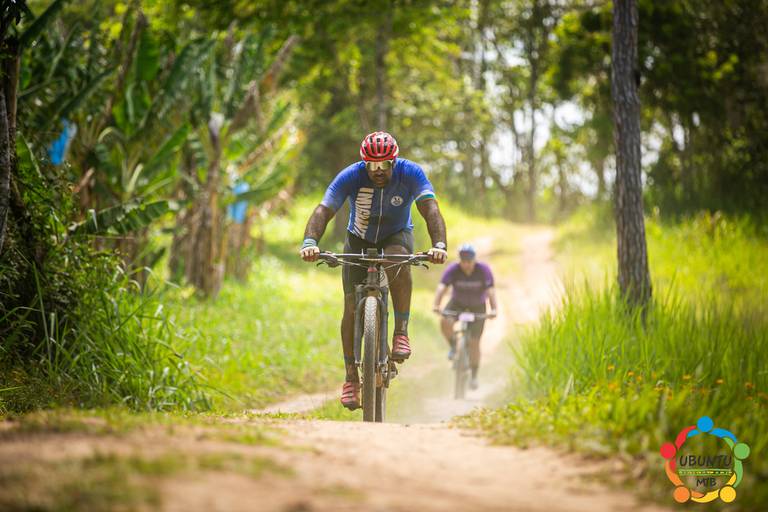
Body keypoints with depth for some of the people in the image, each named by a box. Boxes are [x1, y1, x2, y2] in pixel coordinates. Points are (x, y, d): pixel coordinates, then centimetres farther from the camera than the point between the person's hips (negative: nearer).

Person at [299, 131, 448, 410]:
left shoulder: (411, 173, -26)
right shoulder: (350, 177, -25)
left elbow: (431, 210, -36)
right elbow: (323, 211, -33)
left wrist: (439, 245, -55)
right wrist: (310, 242, -52)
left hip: (397, 235, -1)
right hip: (359, 240, 1)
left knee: (398, 259, -37)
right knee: (352, 306, -10)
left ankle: (401, 333, -27)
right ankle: (351, 378, 1)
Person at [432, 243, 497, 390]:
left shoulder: (484, 270, -24)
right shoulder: (452, 270, -23)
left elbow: (491, 290, -33)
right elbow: (442, 287, -33)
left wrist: (493, 309, -48)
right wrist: (436, 305, -49)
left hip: (477, 306, -1)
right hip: (457, 303, 1)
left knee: (474, 342, -5)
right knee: (445, 323, -30)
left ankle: (474, 376, 11)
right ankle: (453, 346, -1)